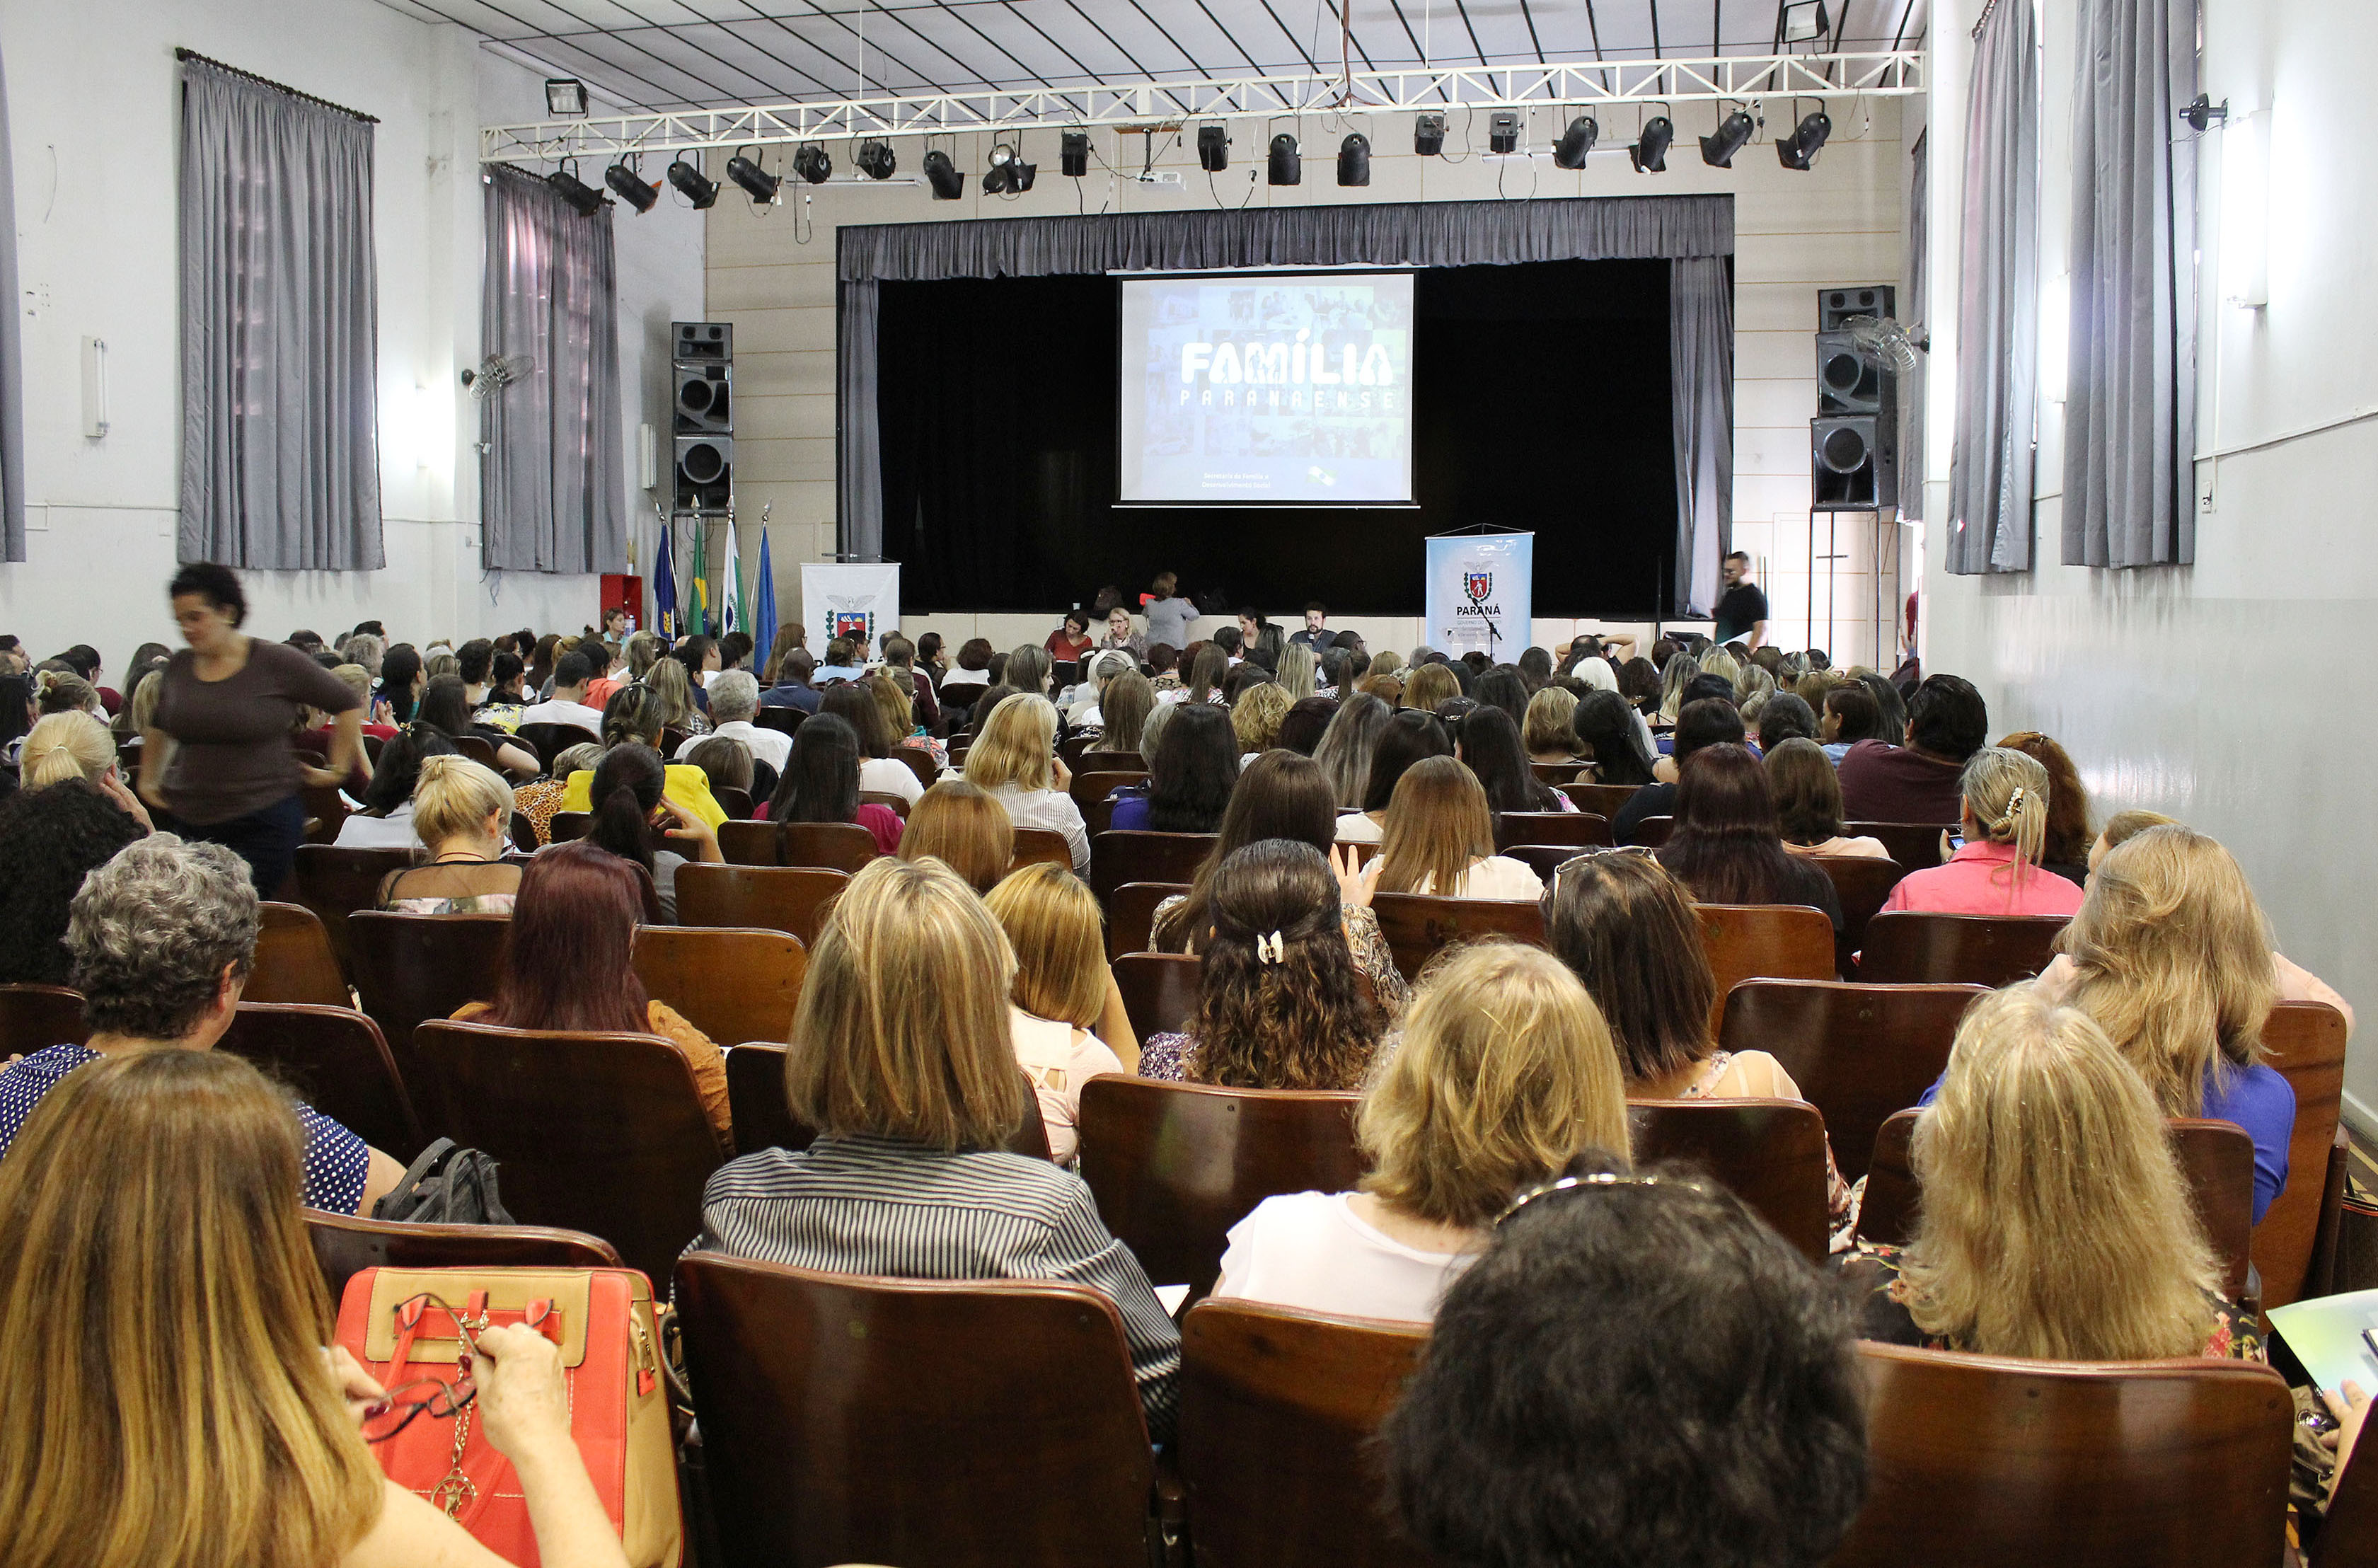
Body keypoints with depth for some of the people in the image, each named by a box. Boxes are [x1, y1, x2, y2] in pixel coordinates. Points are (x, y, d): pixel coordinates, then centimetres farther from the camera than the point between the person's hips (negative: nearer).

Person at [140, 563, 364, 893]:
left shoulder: (276, 662, -5)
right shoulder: (177, 668, 10)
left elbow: (347, 705, 3)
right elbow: (158, 726, 32)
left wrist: (338, 771, 3)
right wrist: (148, 780, 26)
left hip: (265, 820, -5)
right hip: (189, 822, 5)